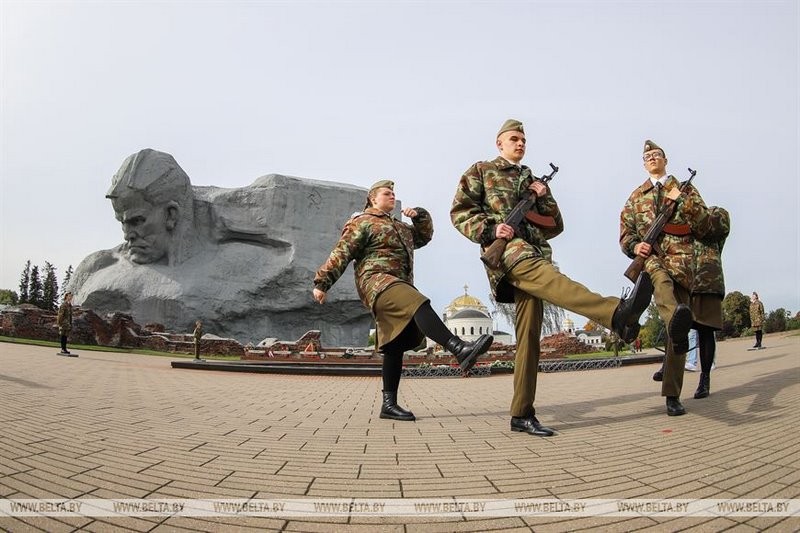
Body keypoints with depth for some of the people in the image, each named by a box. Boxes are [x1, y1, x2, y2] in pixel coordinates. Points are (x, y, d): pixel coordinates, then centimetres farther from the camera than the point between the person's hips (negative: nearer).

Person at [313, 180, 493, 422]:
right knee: (419, 304, -33)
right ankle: (460, 349, -50)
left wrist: (420, 215, 17)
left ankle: (389, 404, 6)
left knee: (395, 346, 4)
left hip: (400, 286, 9)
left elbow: (424, 236, 36)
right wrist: (322, 282, -10)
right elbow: (340, 254, -3)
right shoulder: (361, 223, 5)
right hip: (377, 281, -9)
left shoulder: (399, 226, 31)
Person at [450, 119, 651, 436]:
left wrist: (544, 197, 7)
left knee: (529, 333, -3)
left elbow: (556, 225, 26)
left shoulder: (531, 180, 31)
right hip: (506, 248, -6)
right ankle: (617, 314, -64)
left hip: (534, 252, 6)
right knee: (548, 277, -38)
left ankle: (522, 414, 0)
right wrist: (491, 229, -13)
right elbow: (460, 212, 4)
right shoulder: (480, 171, 17)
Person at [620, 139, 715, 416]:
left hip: (681, 260, 0)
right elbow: (625, 235, 15)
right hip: (650, 257, 0)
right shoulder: (636, 196, 20)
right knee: (660, 277, -40)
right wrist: (635, 246, -8)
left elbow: (704, 227, 9)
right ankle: (677, 324, -70)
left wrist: (682, 201, -4)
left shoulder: (685, 190, 18)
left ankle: (672, 395, -1)